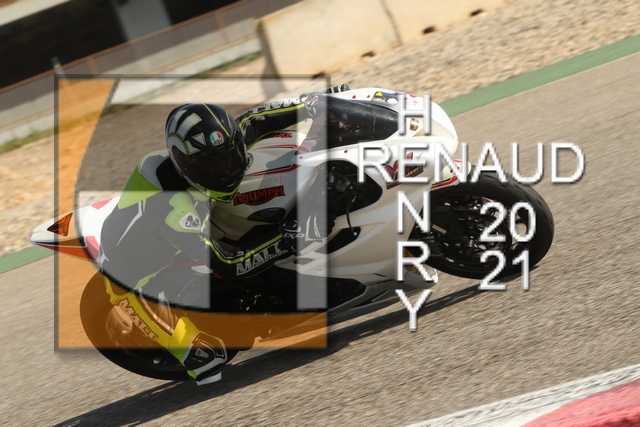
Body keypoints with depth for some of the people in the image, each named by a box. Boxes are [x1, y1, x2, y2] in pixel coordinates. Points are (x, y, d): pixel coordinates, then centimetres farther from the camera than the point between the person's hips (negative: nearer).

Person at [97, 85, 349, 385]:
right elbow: (228, 265, -38)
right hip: (134, 284, -8)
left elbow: (249, 123, -1)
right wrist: (289, 236, -41)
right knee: (207, 356, -17)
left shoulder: (206, 155, -17)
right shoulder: (172, 206, -40)